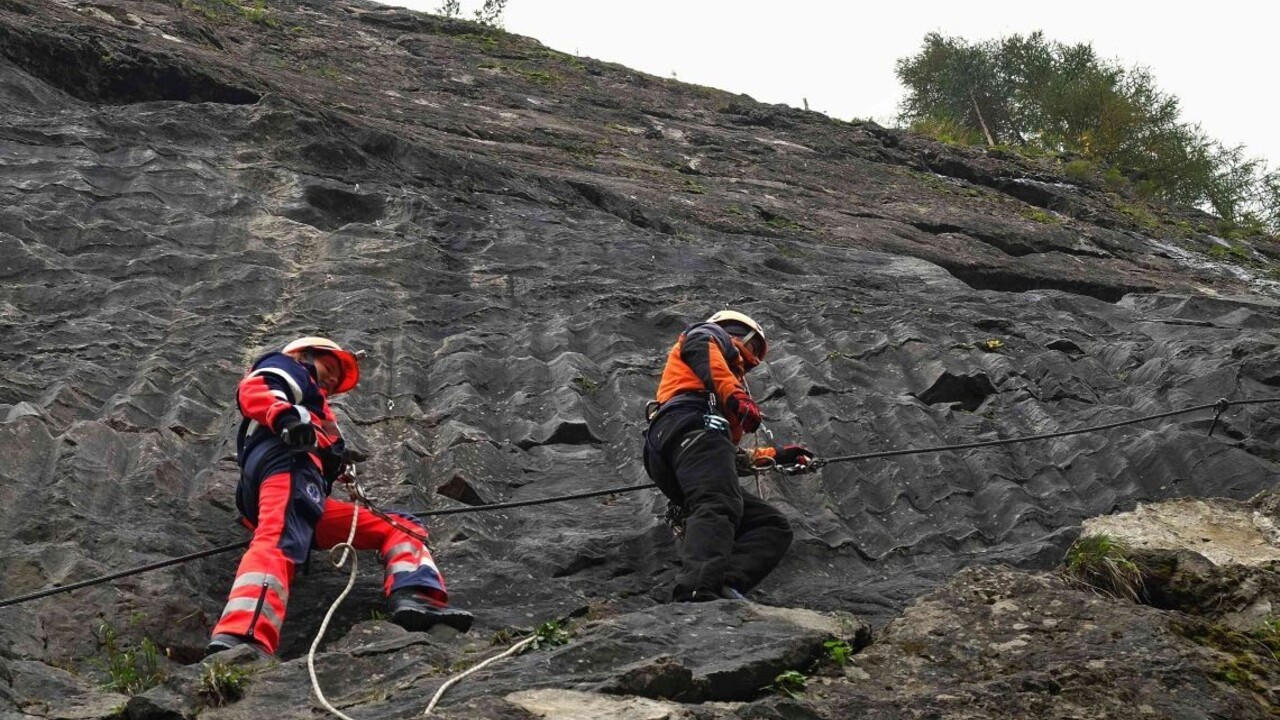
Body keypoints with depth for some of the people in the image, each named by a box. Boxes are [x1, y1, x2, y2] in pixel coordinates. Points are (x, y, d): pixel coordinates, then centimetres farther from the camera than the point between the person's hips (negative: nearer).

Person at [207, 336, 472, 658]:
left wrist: (337, 461, 12)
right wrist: (285, 415, -19)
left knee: (400, 526, 7)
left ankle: (415, 600, -23)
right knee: (280, 542, -35)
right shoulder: (283, 366, 26)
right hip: (285, 461, -8)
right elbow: (253, 391, -1)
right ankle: (239, 639, -59)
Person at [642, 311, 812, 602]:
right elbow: (702, 351, -2)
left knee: (774, 525, -2)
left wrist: (776, 455, 48)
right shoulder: (709, 333, 27)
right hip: (691, 427, -8)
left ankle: (723, 586, -30)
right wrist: (736, 395, -15)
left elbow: (729, 457, 41)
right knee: (719, 507, -33)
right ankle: (697, 592, -59)